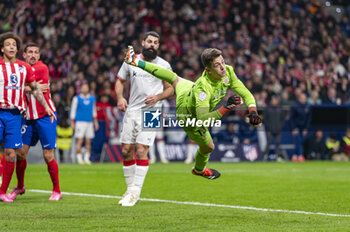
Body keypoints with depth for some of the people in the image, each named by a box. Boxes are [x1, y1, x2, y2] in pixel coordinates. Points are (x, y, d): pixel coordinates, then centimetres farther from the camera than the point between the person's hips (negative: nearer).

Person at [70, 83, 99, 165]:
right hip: (80, 121, -4)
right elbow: (73, 111, 4)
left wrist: (95, 121, 18)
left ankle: (86, 158, 9)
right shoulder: (76, 98, 2)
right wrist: (72, 122, 0)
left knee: (88, 141, 2)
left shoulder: (92, 98, 14)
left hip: (90, 122, 4)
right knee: (79, 140, -10)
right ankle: (79, 158, -6)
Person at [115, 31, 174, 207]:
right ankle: (130, 189, 16)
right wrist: (120, 97, -1)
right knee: (126, 151, 2)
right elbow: (120, 81, 17)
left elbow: (170, 89, 7)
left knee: (141, 151, -13)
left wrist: (157, 97, -12)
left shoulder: (164, 65, 2)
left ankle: (135, 192, -7)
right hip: (132, 111, 3)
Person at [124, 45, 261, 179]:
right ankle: (199, 169, 52)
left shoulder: (228, 72, -30)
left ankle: (136, 62, 51)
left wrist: (253, 112, -40)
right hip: (190, 116, -6)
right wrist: (226, 108, -61)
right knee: (208, 147, 15)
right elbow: (203, 120, -54)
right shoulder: (202, 88, -49)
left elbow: (245, 94, -23)